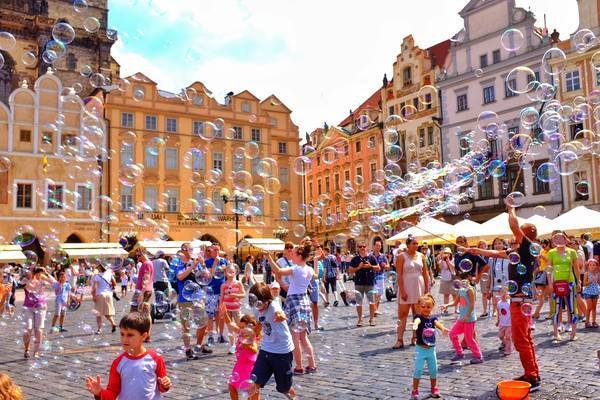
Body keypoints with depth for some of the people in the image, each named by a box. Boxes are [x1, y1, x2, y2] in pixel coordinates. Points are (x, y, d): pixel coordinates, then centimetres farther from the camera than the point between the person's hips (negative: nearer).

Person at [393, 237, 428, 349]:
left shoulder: (421, 256, 7)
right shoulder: (401, 256, -6)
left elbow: (425, 273, 10)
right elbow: (399, 275, -11)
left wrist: (427, 288, 5)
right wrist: (402, 291, -17)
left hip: (419, 287, 4)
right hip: (406, 288, -4)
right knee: (402, 314, -4)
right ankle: (400, 340, -3)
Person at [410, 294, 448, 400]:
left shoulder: (433, 318, 1)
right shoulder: (419, 317, -12)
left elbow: (437, 323, -21)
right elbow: (417, 320, -37)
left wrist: (443, 328, -45)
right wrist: (415, 325, -63)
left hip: (431, 349, 4)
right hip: (421, 349, -4)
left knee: (433, 370, 14)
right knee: (418, 370, -4)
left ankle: (434, 389, 33)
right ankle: (415, 390, 9)